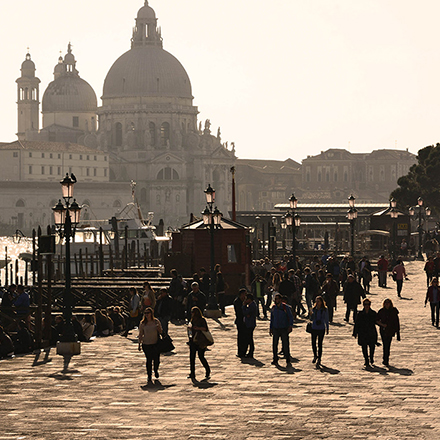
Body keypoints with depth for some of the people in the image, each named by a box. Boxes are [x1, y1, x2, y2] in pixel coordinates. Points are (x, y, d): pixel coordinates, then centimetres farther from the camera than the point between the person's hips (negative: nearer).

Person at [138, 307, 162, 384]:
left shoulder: (156, 321, 0)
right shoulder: (142, 323, -2)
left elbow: (161, 332, 8)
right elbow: (140, 335, 5)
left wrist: (159, 328, -15)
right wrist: (139, 345, 4)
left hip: (156, 344, 1)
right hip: (146, 344, -1)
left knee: (157, 360, 1)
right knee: (149, 360, -2)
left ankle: (156, 370, 35)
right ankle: (149, 377, 8)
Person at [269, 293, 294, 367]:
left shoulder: (286, 307, -6)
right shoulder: (273, 307, 7)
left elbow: (291, 317, -3)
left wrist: (290, 326, -15)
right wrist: (271, 328, 15)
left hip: (284, 329, -4)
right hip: (275, 329, 4)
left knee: (285, 345, -6)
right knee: (274, 345, 3)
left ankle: (288, 361, -2)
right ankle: (275, 360, 14)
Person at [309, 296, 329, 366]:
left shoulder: (325, 310, -4)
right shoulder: (314, 309, 1)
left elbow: (326, 320, 4)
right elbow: (311, 319, 3)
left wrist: (327, 328, 7)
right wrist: (311, 315, -18)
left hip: (321, 329, -3)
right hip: (314, 328, 3)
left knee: (320, 344, -2)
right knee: (313, 343, 8)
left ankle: (319, 359, 6)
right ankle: (315, 356, 33)